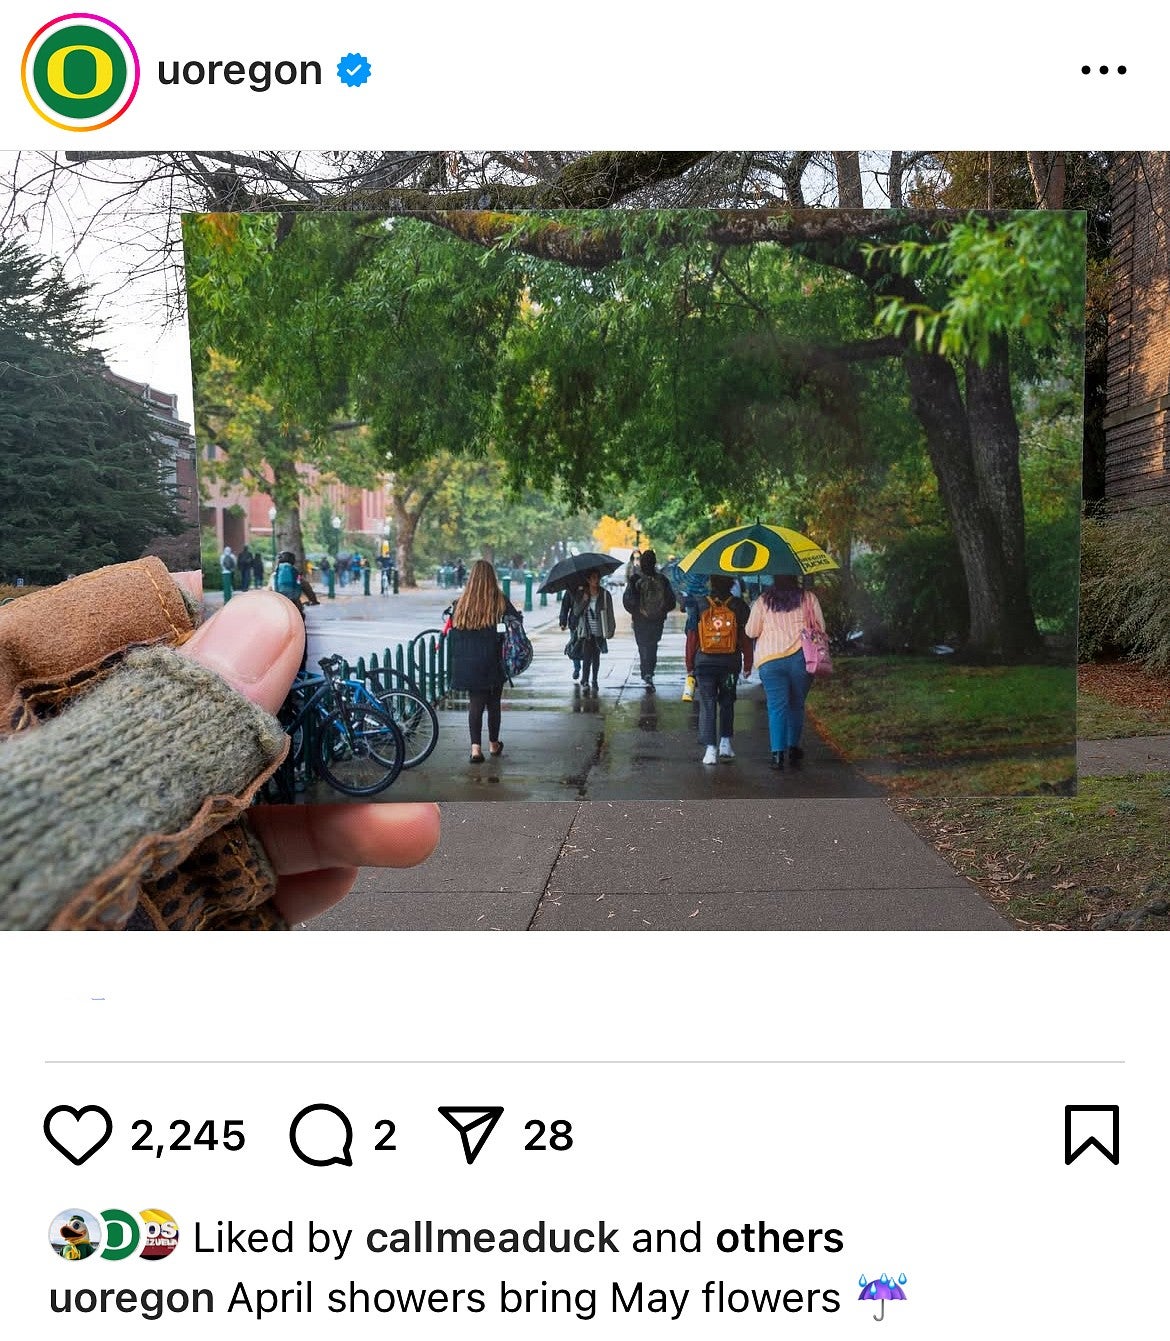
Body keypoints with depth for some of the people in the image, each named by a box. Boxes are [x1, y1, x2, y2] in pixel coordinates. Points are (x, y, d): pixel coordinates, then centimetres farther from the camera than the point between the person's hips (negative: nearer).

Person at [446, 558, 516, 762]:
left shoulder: (461, 603, 0)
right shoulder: (500, 601, -7)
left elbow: (453, 634, 3)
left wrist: (455, 660, 12)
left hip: (466, 664, 2)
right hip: (491, 662, -1)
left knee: (475, 703, 7)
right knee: (493, 703, 14)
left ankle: (476, 747, -6)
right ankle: (494, 744, 27)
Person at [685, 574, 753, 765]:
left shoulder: (699, 605, -3)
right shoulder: (739, 606, -2)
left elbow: (691, 637, -2)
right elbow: (746, 638, 0)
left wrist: (690, 665, 5)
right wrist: (747, 664, 8)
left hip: (704, 663, -1)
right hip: (730, 663, 1)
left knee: (707, 706, 3)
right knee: (727, 703, 17)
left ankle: (710, 748, -3)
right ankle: (725, 743, 15)